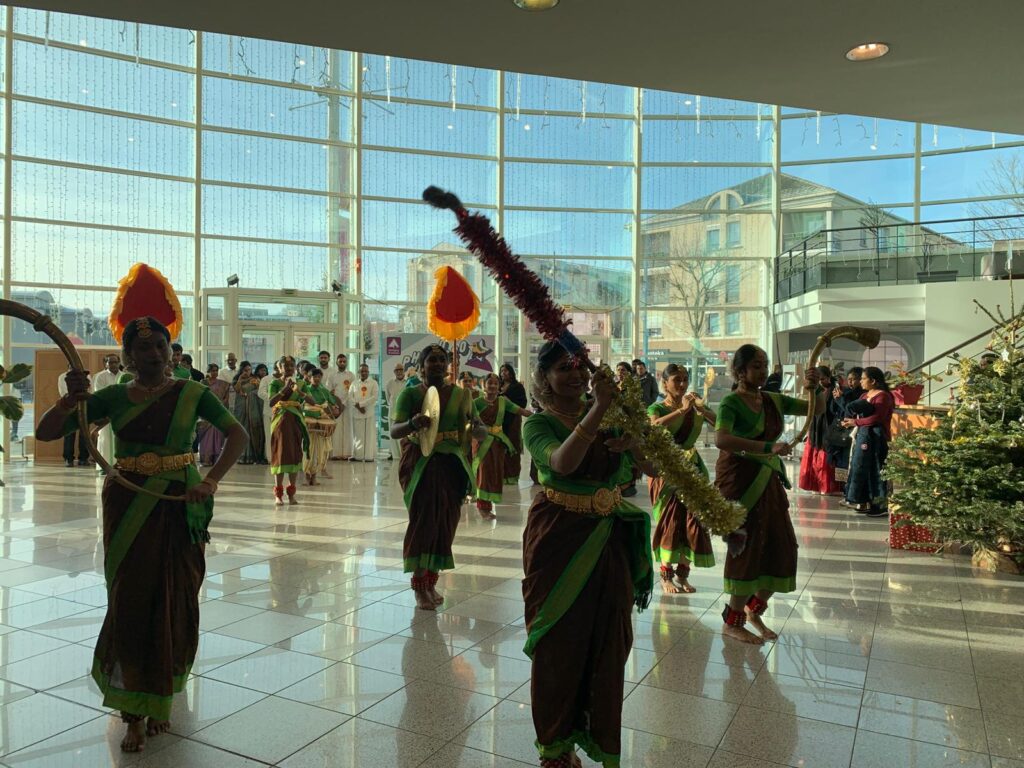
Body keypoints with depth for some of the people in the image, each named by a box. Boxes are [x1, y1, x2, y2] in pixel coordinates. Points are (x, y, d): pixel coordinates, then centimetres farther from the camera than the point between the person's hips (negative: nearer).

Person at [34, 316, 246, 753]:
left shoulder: (191, 393, -2)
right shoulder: (113, 397, 2)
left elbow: (237, 435, -5)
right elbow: (45, 433, 3)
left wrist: (211, 481, -18)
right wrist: (70, 400, -17)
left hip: (180, 507, 0)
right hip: (128, 506, 1)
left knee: (174, 602, 7)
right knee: (130, 600, 2)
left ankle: (159, 700, 29)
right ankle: (134, 714, 15)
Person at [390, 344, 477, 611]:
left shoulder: (460, 394, 3)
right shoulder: (411, 394, -6)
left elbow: (465, 433, 11)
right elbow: (394, 431, -16)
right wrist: (413, 423, -37)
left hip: (451, 464, 3)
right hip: (420, 464, -3)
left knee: (445, 523, 7)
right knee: (422, 521, -3)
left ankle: (431, 581, 23)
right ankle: (419, 587, 6)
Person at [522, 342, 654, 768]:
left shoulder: (609, 416, 4)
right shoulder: (539, 424, -8)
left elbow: (652, 466, 0)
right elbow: (563, 463, -30)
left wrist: (632, 439, -20)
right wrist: (598, 409, -34)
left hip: (609, 538, 4)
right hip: (558, 537, -3)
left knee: (608, 640, 10)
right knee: (559, 641, 9)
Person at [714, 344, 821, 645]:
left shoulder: (772, 400, 8)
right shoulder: (731, 402, -13)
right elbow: (721, 439, -31)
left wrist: (813, 388, -7)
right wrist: (768, 447, -38)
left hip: (769, 482, 7)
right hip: (740, 482, -7)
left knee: (781, 549, 10)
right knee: (747, 549, -1)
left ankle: (754, 610, 32)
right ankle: (732, 623, 16)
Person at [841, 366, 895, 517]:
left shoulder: (883, 396, -10)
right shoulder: (865, 395, 17)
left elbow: (876, 418, -18)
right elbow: (855, 412, 14)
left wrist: (855, 422, -11)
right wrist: (849, 420, -6)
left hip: (876, 437, -9)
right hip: (863, 435, 9)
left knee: (875, 470, -6)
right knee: (863, 469, 8)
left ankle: (881, 506, -1)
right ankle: (868, 502, 14)